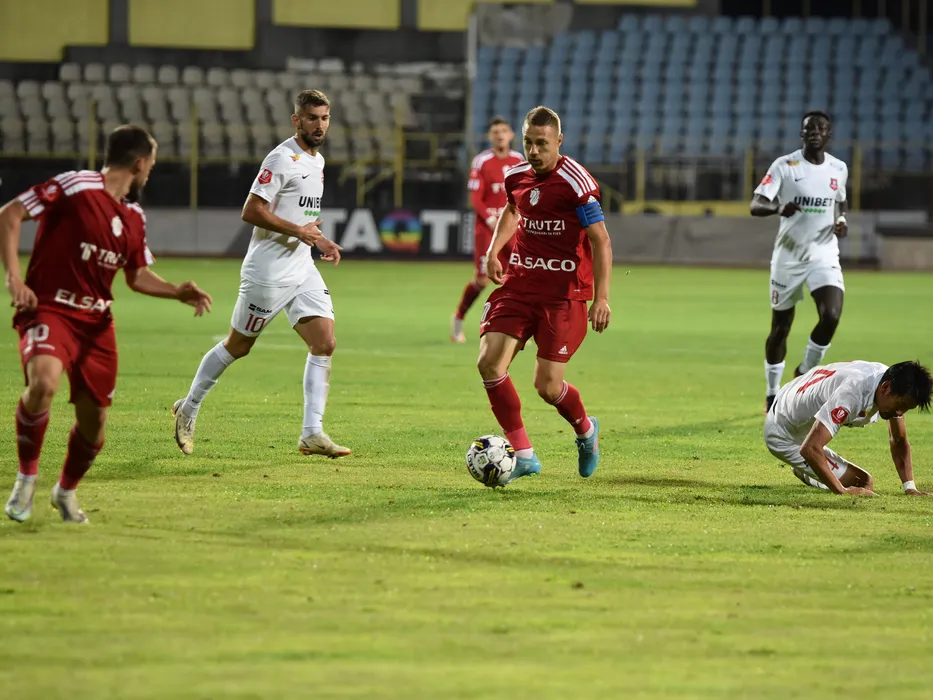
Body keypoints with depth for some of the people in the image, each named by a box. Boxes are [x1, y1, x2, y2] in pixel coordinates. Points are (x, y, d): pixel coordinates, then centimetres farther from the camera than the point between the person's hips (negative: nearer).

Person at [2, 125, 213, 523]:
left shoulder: (134, 217, 13)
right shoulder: (75, 187, -11)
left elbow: (137, 276, 25)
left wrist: (179, 293, 7)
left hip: (95, 321, 7)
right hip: (49, 309, -7)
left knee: (94, 422, 6)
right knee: (44, 382, -34)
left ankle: (66, 491, 35)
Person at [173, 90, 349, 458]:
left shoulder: (317, 161, 14)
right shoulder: (282, 158, -14)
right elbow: (251, 210, -20)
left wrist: (319, 239, 13)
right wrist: (299, 230, -19)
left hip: (303, 269, 8)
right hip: (269, 271, -8)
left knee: (325, 344, -5)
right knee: (238, 346, 4)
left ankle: (312, 434, -4)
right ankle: (189, 408, 23)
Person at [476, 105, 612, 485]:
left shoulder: (576, 182, -16)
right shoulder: (517, 176, 4)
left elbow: (600, 241, -14)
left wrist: (601, 298, -20)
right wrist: (494, 249, 15)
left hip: (564, 293, -6)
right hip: (520, 283, 6)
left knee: (547, 386, -5)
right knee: (489, 362, -12)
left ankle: (586, 430, 30)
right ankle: (523, 455, -3)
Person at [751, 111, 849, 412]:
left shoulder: (838, 169, 4)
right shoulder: (785, 166, -8)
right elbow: (755, 205, -15)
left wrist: (841, 220, 0)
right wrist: (779, 208, -37)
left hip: (824, 254, 2)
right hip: (788, 255, -2)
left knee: (831, 316, -19)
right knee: (780, 326, 6)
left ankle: (806, 371, 8)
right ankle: (772, 393, 24)